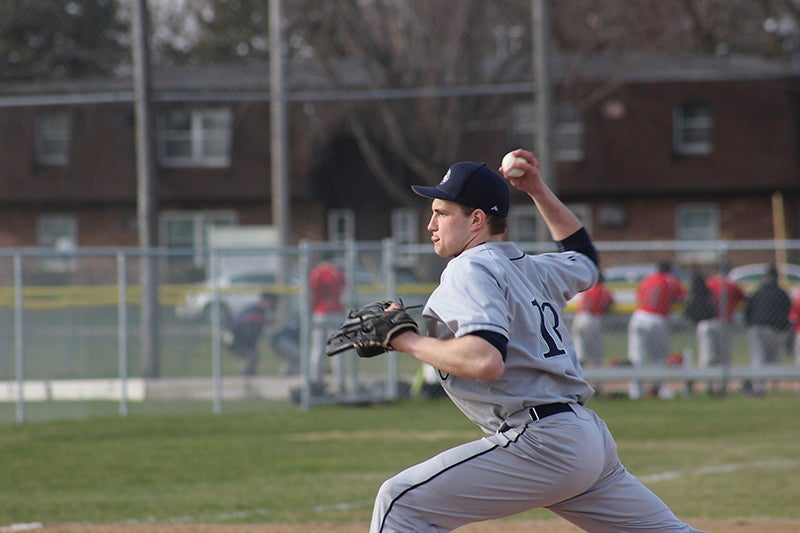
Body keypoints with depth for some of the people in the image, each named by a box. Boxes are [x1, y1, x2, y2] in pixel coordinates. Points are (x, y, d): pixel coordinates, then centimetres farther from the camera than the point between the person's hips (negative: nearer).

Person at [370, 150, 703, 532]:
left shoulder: (471, 270, -7)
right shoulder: (533, 269, 18)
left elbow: (485, 361, -24)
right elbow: (584, 258, 43)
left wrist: (406, 341, -13)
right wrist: (538, 190, 38)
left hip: (544, 444, -9)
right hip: (589, 436, 9)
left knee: (401, 501, -10)